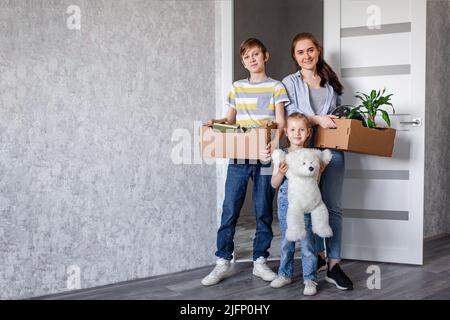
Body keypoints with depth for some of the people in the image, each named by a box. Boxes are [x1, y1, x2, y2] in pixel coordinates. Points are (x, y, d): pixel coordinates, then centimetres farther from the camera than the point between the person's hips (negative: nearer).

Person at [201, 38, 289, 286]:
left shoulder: (276, 87, 3)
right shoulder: (237, 88, 13)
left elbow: (281, 122, -6)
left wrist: (277, 139, -26)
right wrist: (216, 123, -4)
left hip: (264, 157, -2)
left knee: (263, 210, 4)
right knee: (229, 210, -1)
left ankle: (260, 261, 14)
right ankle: (222, 262, 5)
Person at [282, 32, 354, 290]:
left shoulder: (331, 83, 18)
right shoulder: (290, 83, 7)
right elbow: (289, 115, -6)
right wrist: (317, 119, -20)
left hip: (332, 149, 2)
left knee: (333, 207, -2)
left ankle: (334, 265, -2)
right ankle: (317, 254, 20)